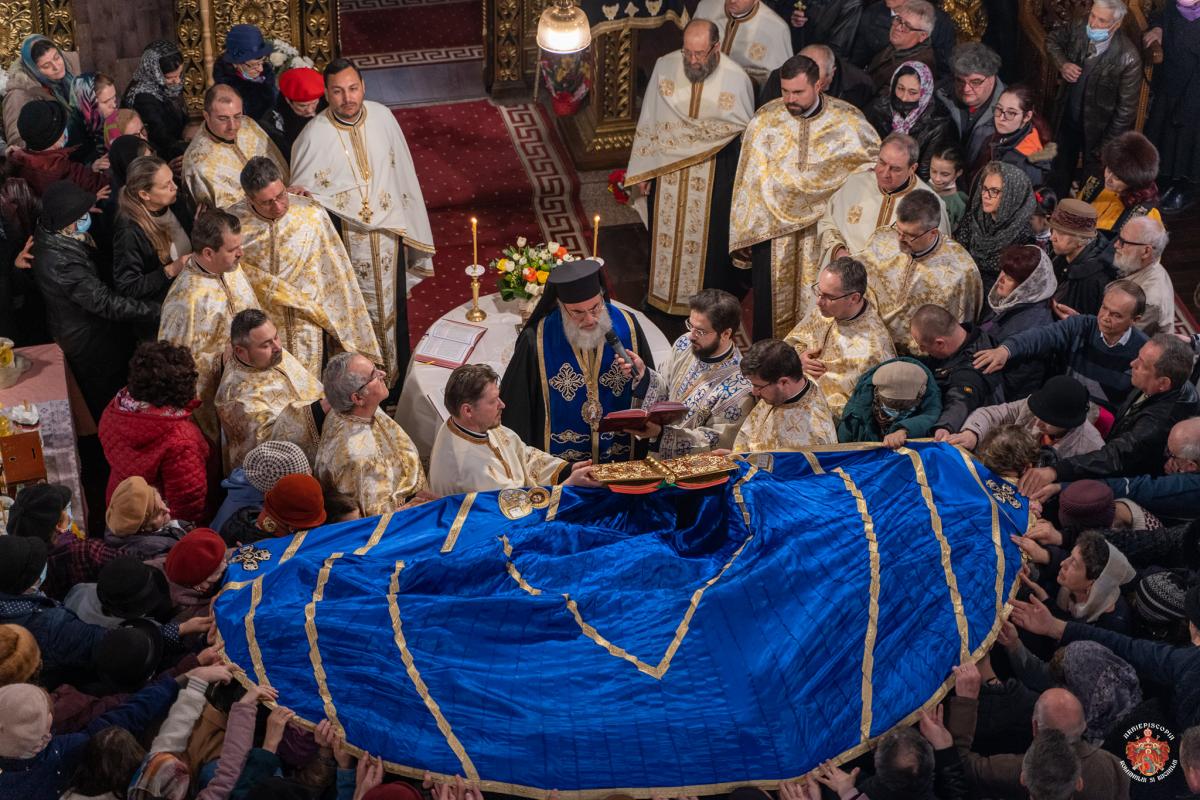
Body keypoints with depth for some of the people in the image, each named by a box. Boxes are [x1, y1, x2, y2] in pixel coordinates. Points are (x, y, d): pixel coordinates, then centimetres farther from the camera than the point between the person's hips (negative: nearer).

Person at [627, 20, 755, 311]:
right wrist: (643, 168, 2)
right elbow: (649, 120, -1)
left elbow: (746, 127, -5)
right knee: (665, 232, 16)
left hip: (715, 172, -2)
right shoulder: (665, 66, -10)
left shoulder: (736, 77, -17)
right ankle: (661, 293, 35)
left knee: (709, 237, 9)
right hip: (668, 166, 3)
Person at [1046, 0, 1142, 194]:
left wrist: (1107, 147, -17)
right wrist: (1061, 64, -13)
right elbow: (1052, 39, 7)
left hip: (1097, 128, -4)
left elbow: (1126, 108, -21)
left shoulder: (1128, 57, -29)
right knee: (1061, 171, 26)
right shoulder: (1079, 29, -17)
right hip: (1066, 118, 4)